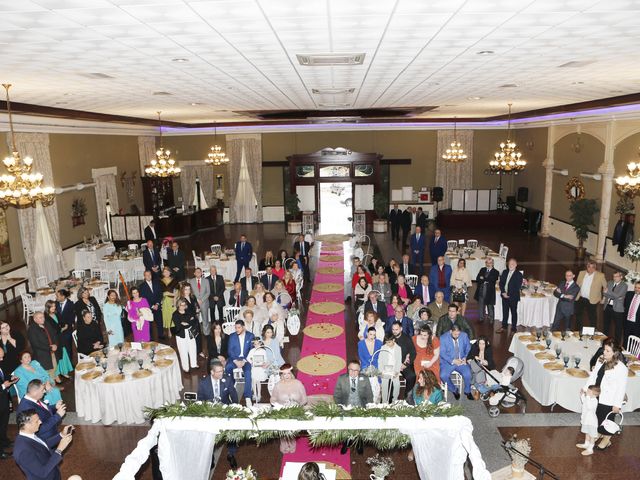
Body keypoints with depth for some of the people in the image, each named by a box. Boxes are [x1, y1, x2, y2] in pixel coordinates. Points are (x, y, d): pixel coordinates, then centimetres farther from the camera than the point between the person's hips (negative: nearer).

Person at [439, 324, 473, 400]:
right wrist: (453, 361, -21)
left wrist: (465, 358, -9)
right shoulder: (443, 338, -10)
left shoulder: (464, 335, -1)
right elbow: (442, 353, -9)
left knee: (468, 374, -25)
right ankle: (454, 390, 4)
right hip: (448, 362, -2)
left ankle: (467, 391, 6)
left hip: (461, 361, 2)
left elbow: (468, 348, 9)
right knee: (443, 375, -26)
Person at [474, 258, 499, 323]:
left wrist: (483, 279, -10)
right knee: (481, 305, 12)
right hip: (481, 290, 4)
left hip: (489, 292, -4)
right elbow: (477, 279, 3)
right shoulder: (482, 269, 11)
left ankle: (491, 320, 13)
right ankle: (481, 319, 23)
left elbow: (492, 280, -16)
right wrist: (486, 281, -11)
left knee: (490, 306, 3)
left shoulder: (495, 272, -2)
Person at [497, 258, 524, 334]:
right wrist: (503, 292, -9)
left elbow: (517, 287, -14)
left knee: (513, 312, 7)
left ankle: (514, 329, 16)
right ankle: (504, 326, 27)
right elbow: (501, 283, 5)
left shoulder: (518, 275, -9)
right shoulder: (504, 272, 7)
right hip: (504, 296, 5)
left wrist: (509, 294, -17)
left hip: (513, 297, -4)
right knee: (505, 311, 14)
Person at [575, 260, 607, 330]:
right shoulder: (581, 273, 4)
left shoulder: (600, 275, -7)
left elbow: (605, 286, 1)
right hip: (580, 299, 4)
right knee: (578, 317, 15)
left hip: (592, 301, -4)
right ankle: (578, 332, 28)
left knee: (592, 319, 2)